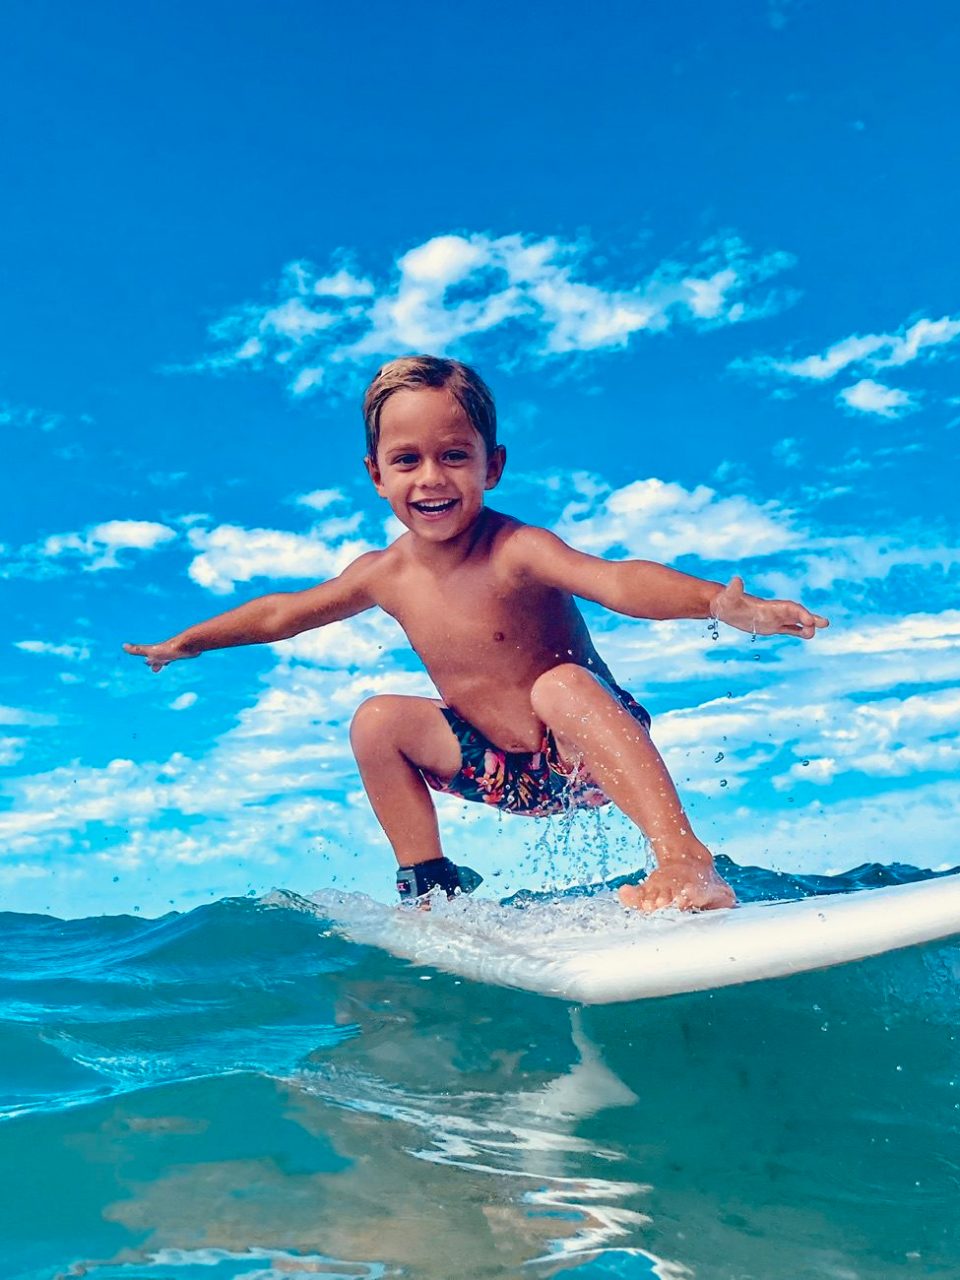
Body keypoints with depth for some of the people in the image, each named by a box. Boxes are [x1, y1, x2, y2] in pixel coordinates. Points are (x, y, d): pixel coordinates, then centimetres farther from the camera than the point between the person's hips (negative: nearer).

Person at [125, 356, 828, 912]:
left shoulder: (517, 552, -24)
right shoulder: (386, 573, -5)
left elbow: (617, 581, -43)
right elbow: (286, 611, 12)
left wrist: (722, 601, -61)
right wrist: (189, 641, 23)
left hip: (590, 753, -6)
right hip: (508, 774, 7)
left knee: (560, 684, -35)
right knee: (379, 720, -4)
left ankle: (688, 864, -42)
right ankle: (433, 888, 7)